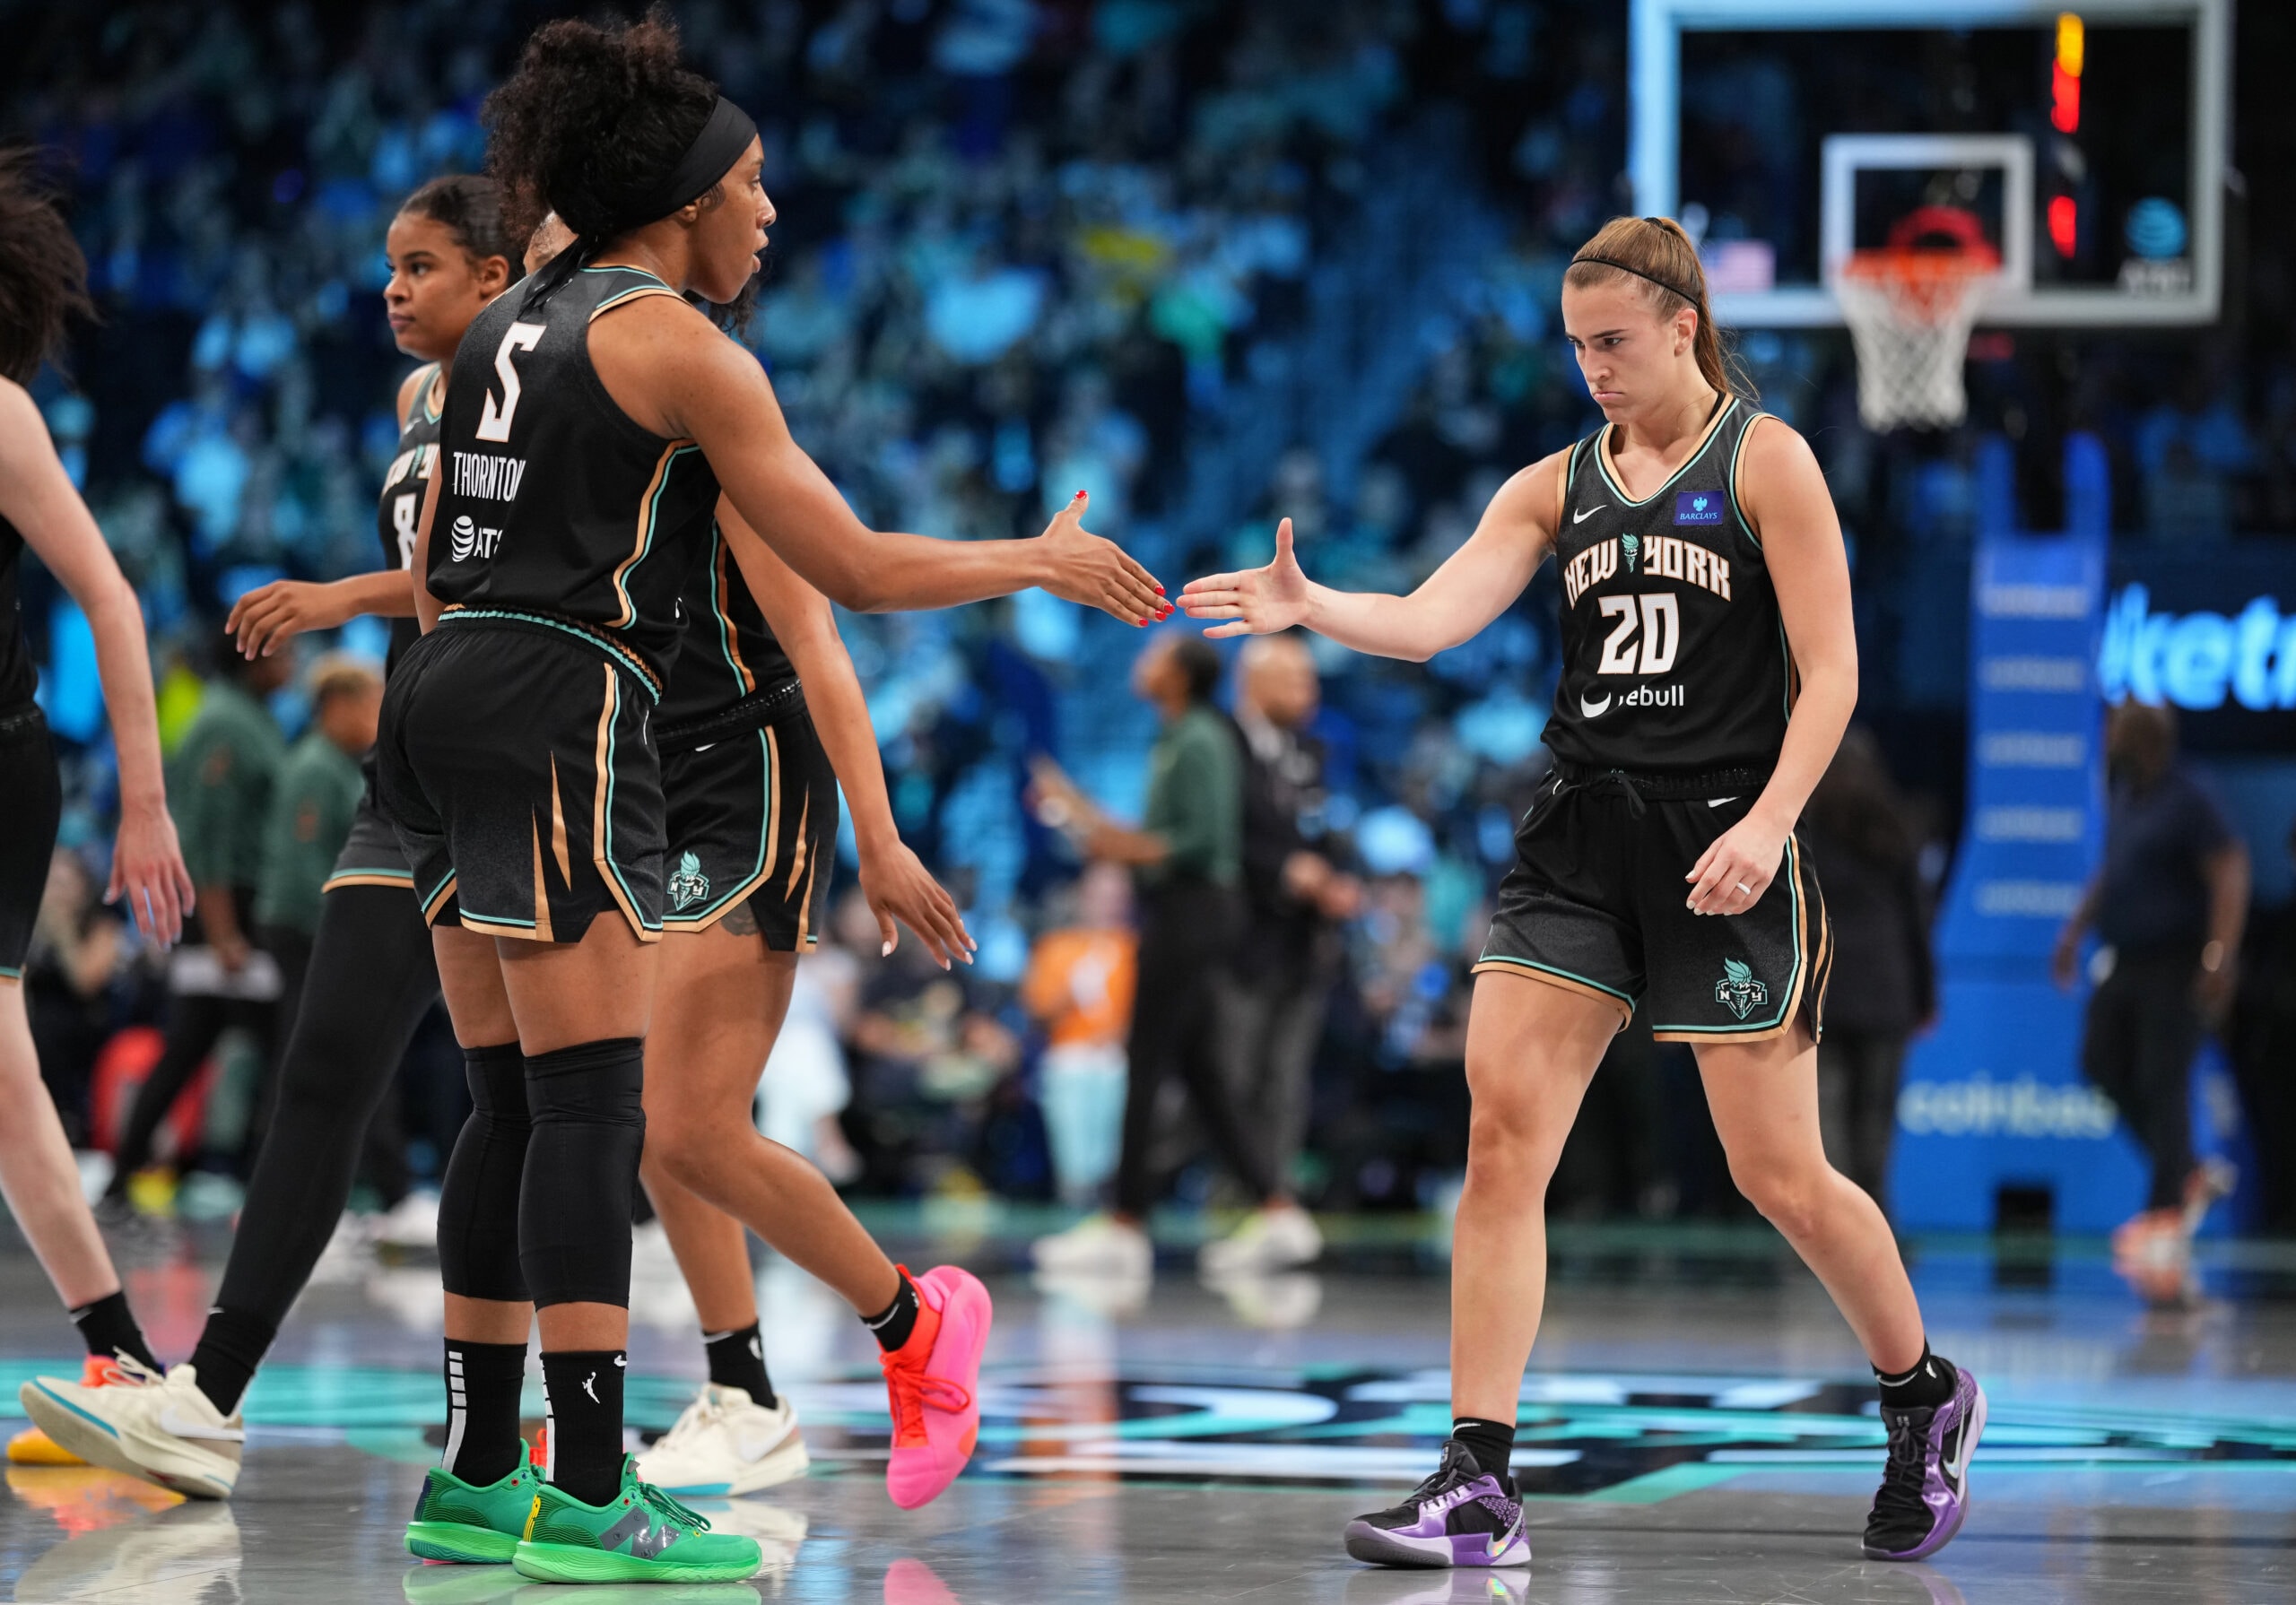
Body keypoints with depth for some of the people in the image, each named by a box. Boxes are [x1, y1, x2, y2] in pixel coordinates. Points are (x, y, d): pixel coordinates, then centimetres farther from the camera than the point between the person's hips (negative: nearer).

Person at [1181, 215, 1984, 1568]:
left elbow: (1831, 670, -5)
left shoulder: (1766, 461, -1)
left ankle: (1928, 1399, 27)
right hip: (1580, 837, 4)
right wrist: (1310, 608, -20)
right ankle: (1478, 1485, -10)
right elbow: (1432, 618, -1)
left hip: (1720, 839, -4)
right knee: (1503, 1130, -10)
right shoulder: (1559, 485, 12)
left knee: (1779, 1174, 0)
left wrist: (1768, 820, -18)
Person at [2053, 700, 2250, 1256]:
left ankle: (2167, 1209, 0)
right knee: (2103, 1065, 7)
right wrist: (2076, 930, 22)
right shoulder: (2123, 797, 13)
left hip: (2174, 966, -9)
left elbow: (2230, 876, -18)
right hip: (2123, 961, 9)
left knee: (2162, 1082, -7)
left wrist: (2220, 955, -26)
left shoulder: (2188, 803, -14)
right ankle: (2189, 1176, 19)